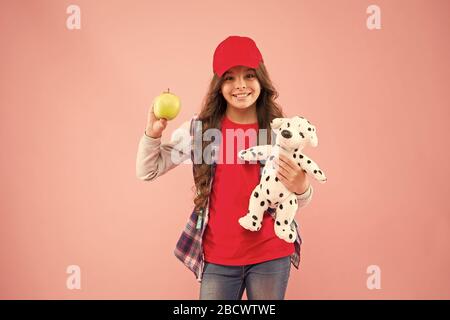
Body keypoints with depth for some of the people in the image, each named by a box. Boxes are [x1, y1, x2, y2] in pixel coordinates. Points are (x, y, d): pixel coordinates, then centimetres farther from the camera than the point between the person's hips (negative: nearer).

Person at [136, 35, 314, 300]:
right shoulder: (199, 127, -3)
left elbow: (300, 198, 3)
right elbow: (147, 172, -1)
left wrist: (301, 188, -20)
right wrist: (152, 133, -18)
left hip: (271, 254, 0)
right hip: (218, 257, 0)